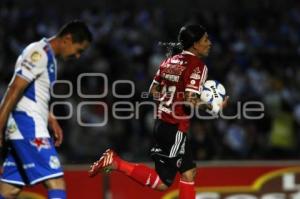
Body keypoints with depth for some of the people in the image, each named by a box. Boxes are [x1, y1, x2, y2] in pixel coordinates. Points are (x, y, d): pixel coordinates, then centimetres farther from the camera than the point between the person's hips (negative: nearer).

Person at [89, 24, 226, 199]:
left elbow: (153, 90, 17)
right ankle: (116, 163, -10)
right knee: (161, 182, -4)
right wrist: (211, 106, -6)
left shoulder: (171, 60, 11)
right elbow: (190, 101, -21)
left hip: (162, 123, 9)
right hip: (176, 128, -9)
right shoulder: (198, 66, -12)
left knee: (189, 172, 15)